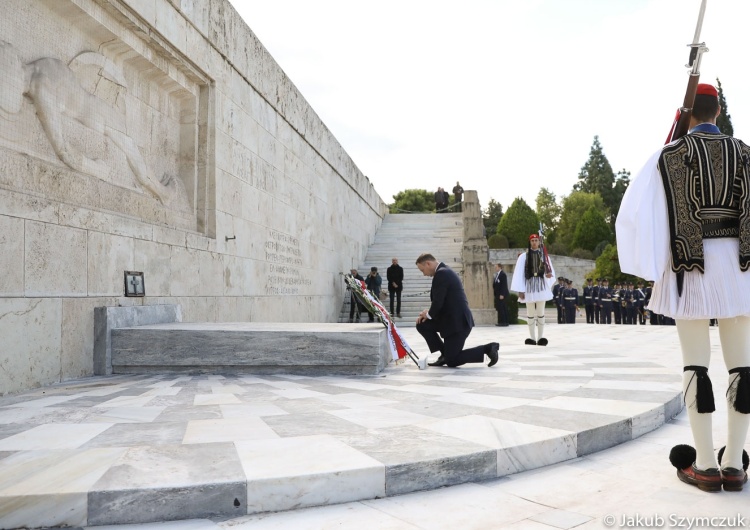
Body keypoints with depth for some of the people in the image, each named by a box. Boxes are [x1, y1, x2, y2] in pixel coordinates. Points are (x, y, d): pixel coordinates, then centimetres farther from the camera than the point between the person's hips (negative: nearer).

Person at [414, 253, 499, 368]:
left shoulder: (441, 273, -18)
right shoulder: (444, 271, 14)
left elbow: (438, 301, -21)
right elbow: (440, 301, 17)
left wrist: (429, 314, -1)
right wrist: (429, 313, 4)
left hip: (457, 321, -10)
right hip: (453, 318, 10)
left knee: (451, 361, -3)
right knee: (422, 325, 12)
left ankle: (487, 348, 1)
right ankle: (446, 353, 15)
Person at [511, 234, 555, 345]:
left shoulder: (544, 255, 9)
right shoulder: (524, 256, 2)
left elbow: (550, 270, 7)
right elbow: (519, 273, -2)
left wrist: (549, 274, -19)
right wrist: (520, 290, -8)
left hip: (541, 286, 1)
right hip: (529, 286, -1)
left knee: (540, 312, 1)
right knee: (530, 313, 4)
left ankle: (540, 337, 3)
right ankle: (532, 338, 10)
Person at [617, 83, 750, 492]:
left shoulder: (670, 154, -1)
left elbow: (635, 212, -6)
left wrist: (647, 265, 3)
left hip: (690, 265, -3)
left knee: (696, 362, 1)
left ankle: (706, 465, 4)